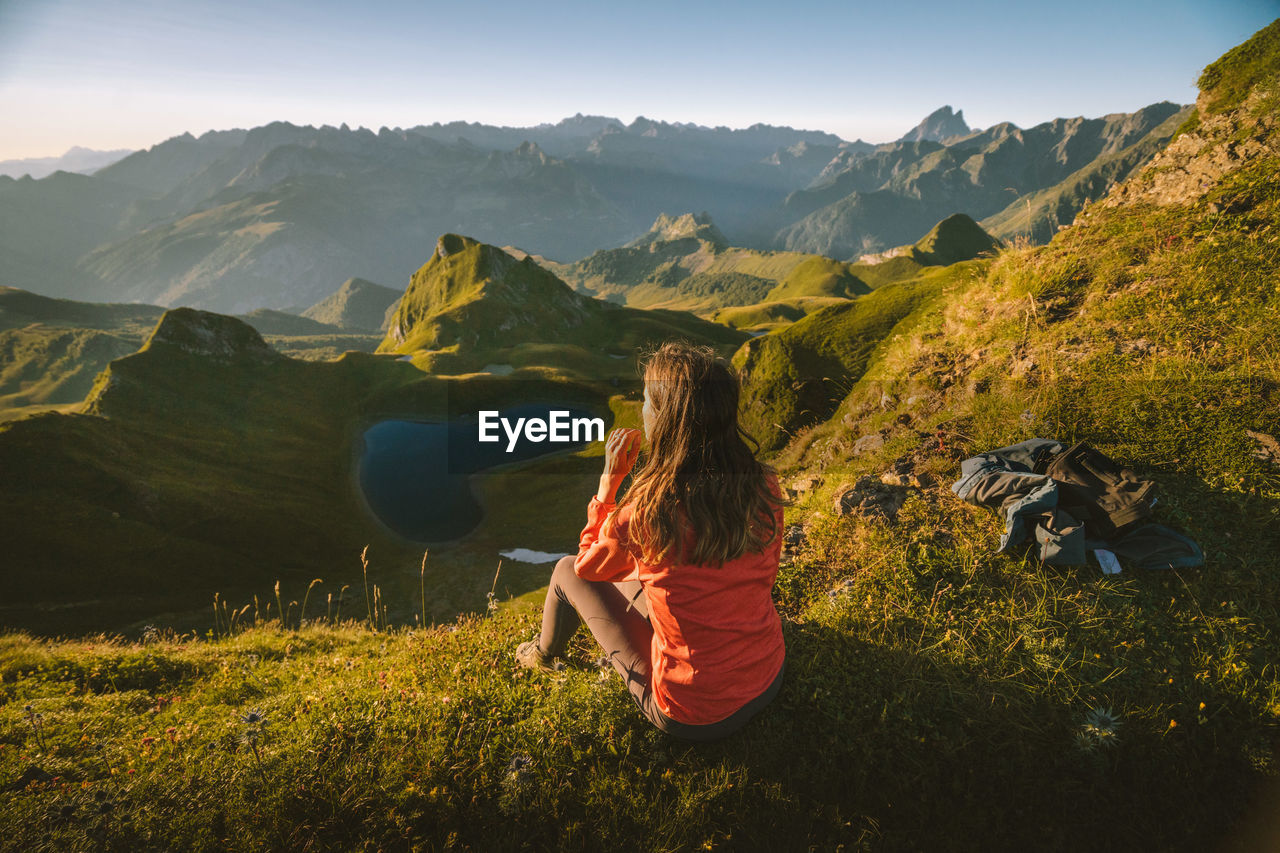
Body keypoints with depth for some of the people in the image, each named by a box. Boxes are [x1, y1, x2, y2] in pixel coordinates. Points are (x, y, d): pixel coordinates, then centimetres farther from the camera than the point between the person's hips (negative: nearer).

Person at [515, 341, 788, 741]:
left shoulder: (648, 510, -26)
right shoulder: (765, 488, -13)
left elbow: (588, 565, -3)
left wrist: (610, 479, 0)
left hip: (693, 718, -5)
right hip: (770, 684, 5)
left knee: (567, 571, 12)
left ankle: (544, 655, 44)